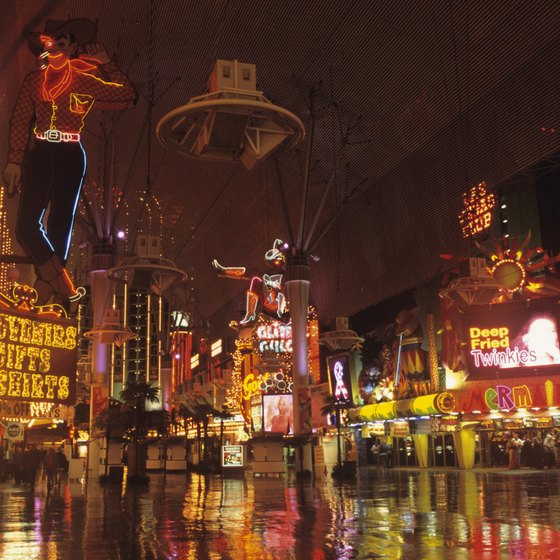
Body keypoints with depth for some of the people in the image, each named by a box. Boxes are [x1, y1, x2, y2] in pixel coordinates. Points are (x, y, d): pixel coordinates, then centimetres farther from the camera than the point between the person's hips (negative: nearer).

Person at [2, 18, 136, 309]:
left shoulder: (85, 80, 4)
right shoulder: (33, 80, 10)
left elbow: (127, 96, 0)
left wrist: (106, 64, 3)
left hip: (70, 157, -2)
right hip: (39, 156, 2)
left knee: (59, 227, 2)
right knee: (27, 224, -11)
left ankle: (44, 297, 12)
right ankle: (65, 289, 0)